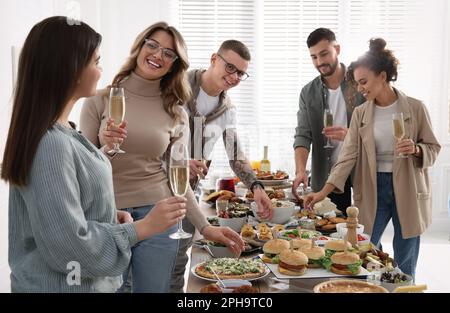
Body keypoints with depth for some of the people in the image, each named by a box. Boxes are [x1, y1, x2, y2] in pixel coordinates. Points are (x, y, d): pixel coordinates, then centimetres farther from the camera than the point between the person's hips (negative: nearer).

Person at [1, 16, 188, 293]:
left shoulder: (58, 133, 3)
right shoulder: (51, 145, -26)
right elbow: (69, 245, -26)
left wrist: (109, 216, -1)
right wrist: (143, 228, -19)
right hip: (63, 284, -9)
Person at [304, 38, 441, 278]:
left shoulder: (415, 108, -5)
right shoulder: (360, 113, 2)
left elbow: (433, 148, 3)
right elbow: (349, 154, -3)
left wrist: (415, 149, -20)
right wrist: (324, 191, -12)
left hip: (407, 189, -2)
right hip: (373, 189, 2)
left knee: (404, 265, 8)